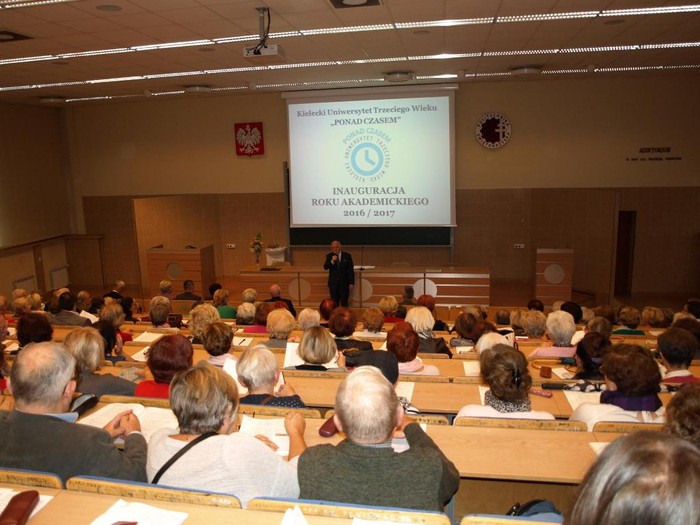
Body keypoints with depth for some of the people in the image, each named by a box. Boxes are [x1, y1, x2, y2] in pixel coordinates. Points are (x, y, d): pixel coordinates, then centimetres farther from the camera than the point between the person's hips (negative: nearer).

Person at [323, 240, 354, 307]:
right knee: (334, 304, 5)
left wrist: (351, 283, -2)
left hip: (344, 283, -1)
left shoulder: (347, 256, 1)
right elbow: (325, 267, -7)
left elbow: (351, 270, 2)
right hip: (333, 283, 1)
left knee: (344, 303, 1)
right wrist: (332, 261, -24)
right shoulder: (329, 256, 4)